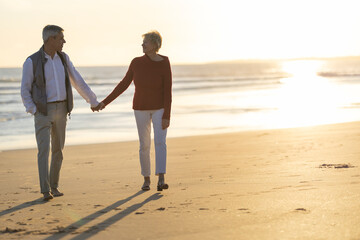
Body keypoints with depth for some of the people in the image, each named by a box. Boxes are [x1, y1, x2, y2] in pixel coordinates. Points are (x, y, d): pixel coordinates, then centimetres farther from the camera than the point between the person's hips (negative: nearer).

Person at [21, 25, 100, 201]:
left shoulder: (63, 58, 5)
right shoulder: (32, 62, -10)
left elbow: (77, 81, 11)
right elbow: (25, 91, -5)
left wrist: (93, 101, 13)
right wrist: (34, 112, -13)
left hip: (61, 110, 5)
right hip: (43, 111, -4)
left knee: (58, 149, 7)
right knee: (44, 150, -13)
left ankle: (54, 186, 20)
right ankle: (46, 191, -12)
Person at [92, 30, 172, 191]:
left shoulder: (164, 64, -14)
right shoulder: (136, 62, -6)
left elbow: (168, 91, -14)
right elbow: (124, 84, 2)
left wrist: (167, 117, -19)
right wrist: (105, 102, 0)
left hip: (160, 108, -2)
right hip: (142, 108, 2)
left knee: (160, 142, -17)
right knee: (144, 146, 4)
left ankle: (161, 180, -22)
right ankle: (146, 179, 20)